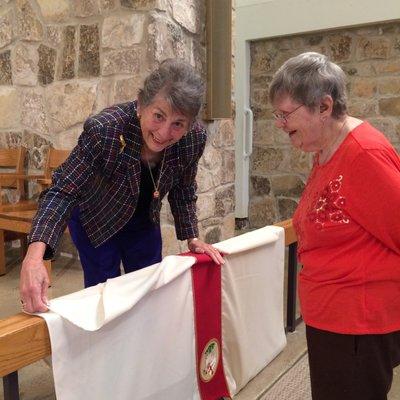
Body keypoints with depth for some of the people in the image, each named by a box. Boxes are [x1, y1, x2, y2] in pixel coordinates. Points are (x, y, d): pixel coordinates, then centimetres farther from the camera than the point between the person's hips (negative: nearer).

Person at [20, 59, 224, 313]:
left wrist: (193, 239, -10)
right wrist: (34, 256, -47)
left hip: (144, 220, 4)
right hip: (95, 219, -4)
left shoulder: (196, 138, -24)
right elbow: (63, 192, -34)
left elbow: (183, 191, -6)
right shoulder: (103, 130, -37)